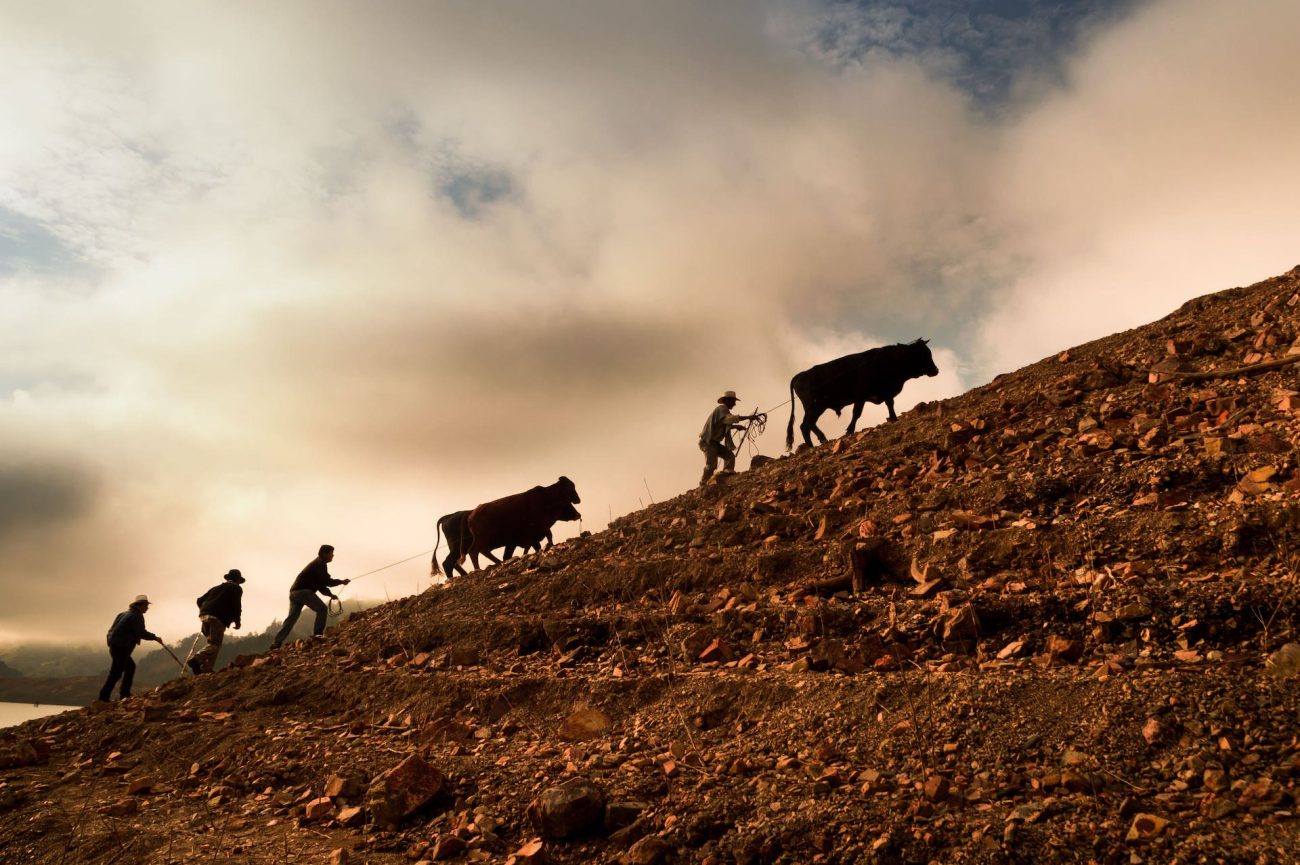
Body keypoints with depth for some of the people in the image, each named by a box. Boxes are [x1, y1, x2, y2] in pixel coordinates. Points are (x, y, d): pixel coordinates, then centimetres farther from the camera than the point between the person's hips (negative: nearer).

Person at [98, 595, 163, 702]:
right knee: (116, 673, -7)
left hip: (115, 646, 10)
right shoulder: (137, 616, -11)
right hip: (120, 648, -10)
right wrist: (155, 637, -9)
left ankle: (125, 694, 19)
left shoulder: (127, 614, 19)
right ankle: (103, 697, -6)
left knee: (130, 667, 18)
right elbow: (140, 632, -19)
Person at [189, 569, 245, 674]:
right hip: (218, 618, -6)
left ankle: (205, 668, 2)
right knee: (215, 644, -8)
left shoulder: (216, 587, 29)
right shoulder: (236, 588, 12)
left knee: (213, 642, 16)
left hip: (204, 615, 7)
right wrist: (237, 621, 9)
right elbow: (236, 605, 0)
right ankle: (197, 659, -32)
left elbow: (200, 600, 27)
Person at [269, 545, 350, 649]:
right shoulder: (320, 564, -5)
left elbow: (320, 583, 27)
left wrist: (330, 594, 16)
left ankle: (277, 642, 3)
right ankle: (317, 634, -8)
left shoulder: (317, 563, 26)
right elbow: (326, 581, -12)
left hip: (294, 592, 10)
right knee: (322, 608, -5)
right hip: (303, 591, -10)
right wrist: (342, 582, -1)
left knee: (292, 617, 7)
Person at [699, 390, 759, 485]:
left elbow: (724, 425, 29)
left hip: (714, 442, 10)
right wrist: (747, 417, -34)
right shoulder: (722, 408, -13)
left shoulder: (722, 409, 17)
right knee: (711, 465, -15)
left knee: (730, 456, 3)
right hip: (708, 442, -10)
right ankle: (703, 485, -8)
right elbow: (729, 418, -34)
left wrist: (736, 426, 13)